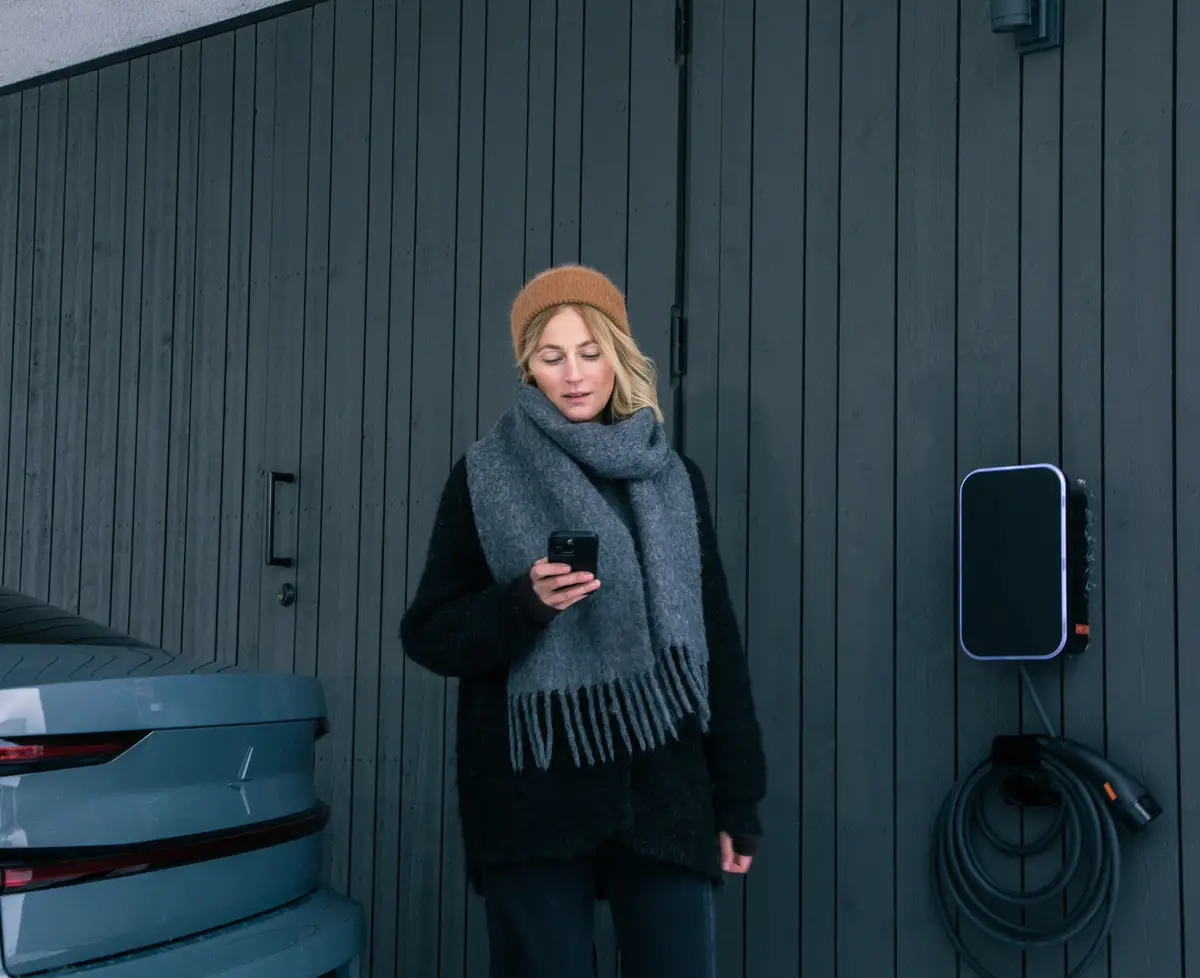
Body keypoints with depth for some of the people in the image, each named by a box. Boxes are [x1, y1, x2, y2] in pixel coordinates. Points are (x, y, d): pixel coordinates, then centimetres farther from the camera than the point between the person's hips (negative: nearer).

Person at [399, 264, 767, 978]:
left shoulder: (674, 477, 11)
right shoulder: (485, 478, 4)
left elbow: (717, 638, 11)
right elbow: (430, 637, 3)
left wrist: (739, 797, 7)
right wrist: (526, 601, -16)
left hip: (664, 792, 2)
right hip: (534, 798, -2)